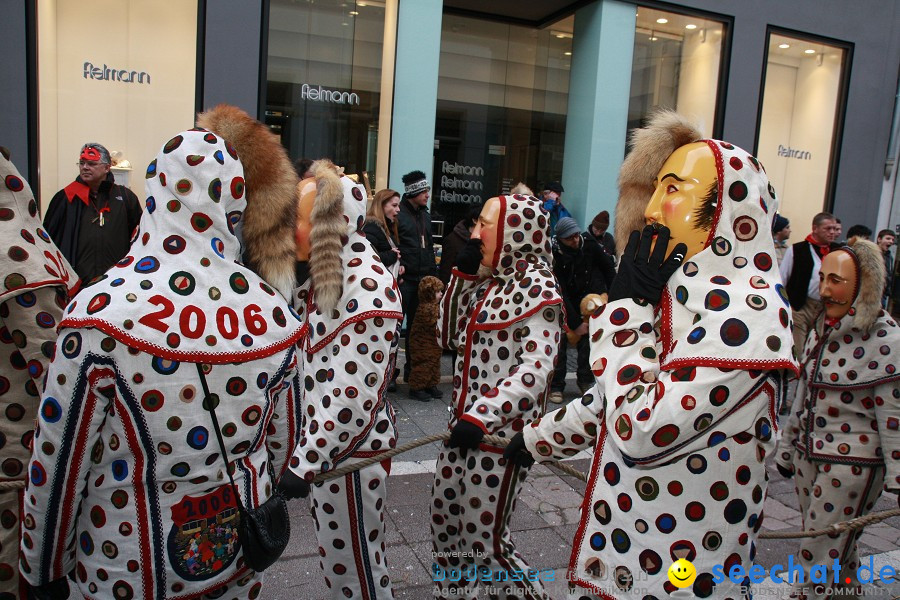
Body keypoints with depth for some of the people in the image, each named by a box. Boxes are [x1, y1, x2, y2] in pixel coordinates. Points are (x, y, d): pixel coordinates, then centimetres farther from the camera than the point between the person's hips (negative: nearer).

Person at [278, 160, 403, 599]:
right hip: (321, 441, 8)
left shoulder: (367, 286, -23)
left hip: (351, 450, -8)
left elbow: (354, 397, -26)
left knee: (354, 563, 10)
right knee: (334, 555, 23)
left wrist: (305, 462, -23)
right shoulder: (325, 275, 5)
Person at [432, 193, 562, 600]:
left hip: (501, 430, -8)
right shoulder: (487, 282, 10)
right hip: (465, 421, 8)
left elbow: (536, 368, -22)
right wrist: (463, 275, 2)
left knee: (483, 539, 2)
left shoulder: (535, 285, -13)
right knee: (444, 519, 17)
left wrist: (482, 415, -29)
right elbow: (449, 336, 11)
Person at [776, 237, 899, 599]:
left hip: (852, 462, -7)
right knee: (836, 548, 20)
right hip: (810, 453, 7)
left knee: (820, 555, 0)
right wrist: (788, 444, 18)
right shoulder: (821, 329, 7)